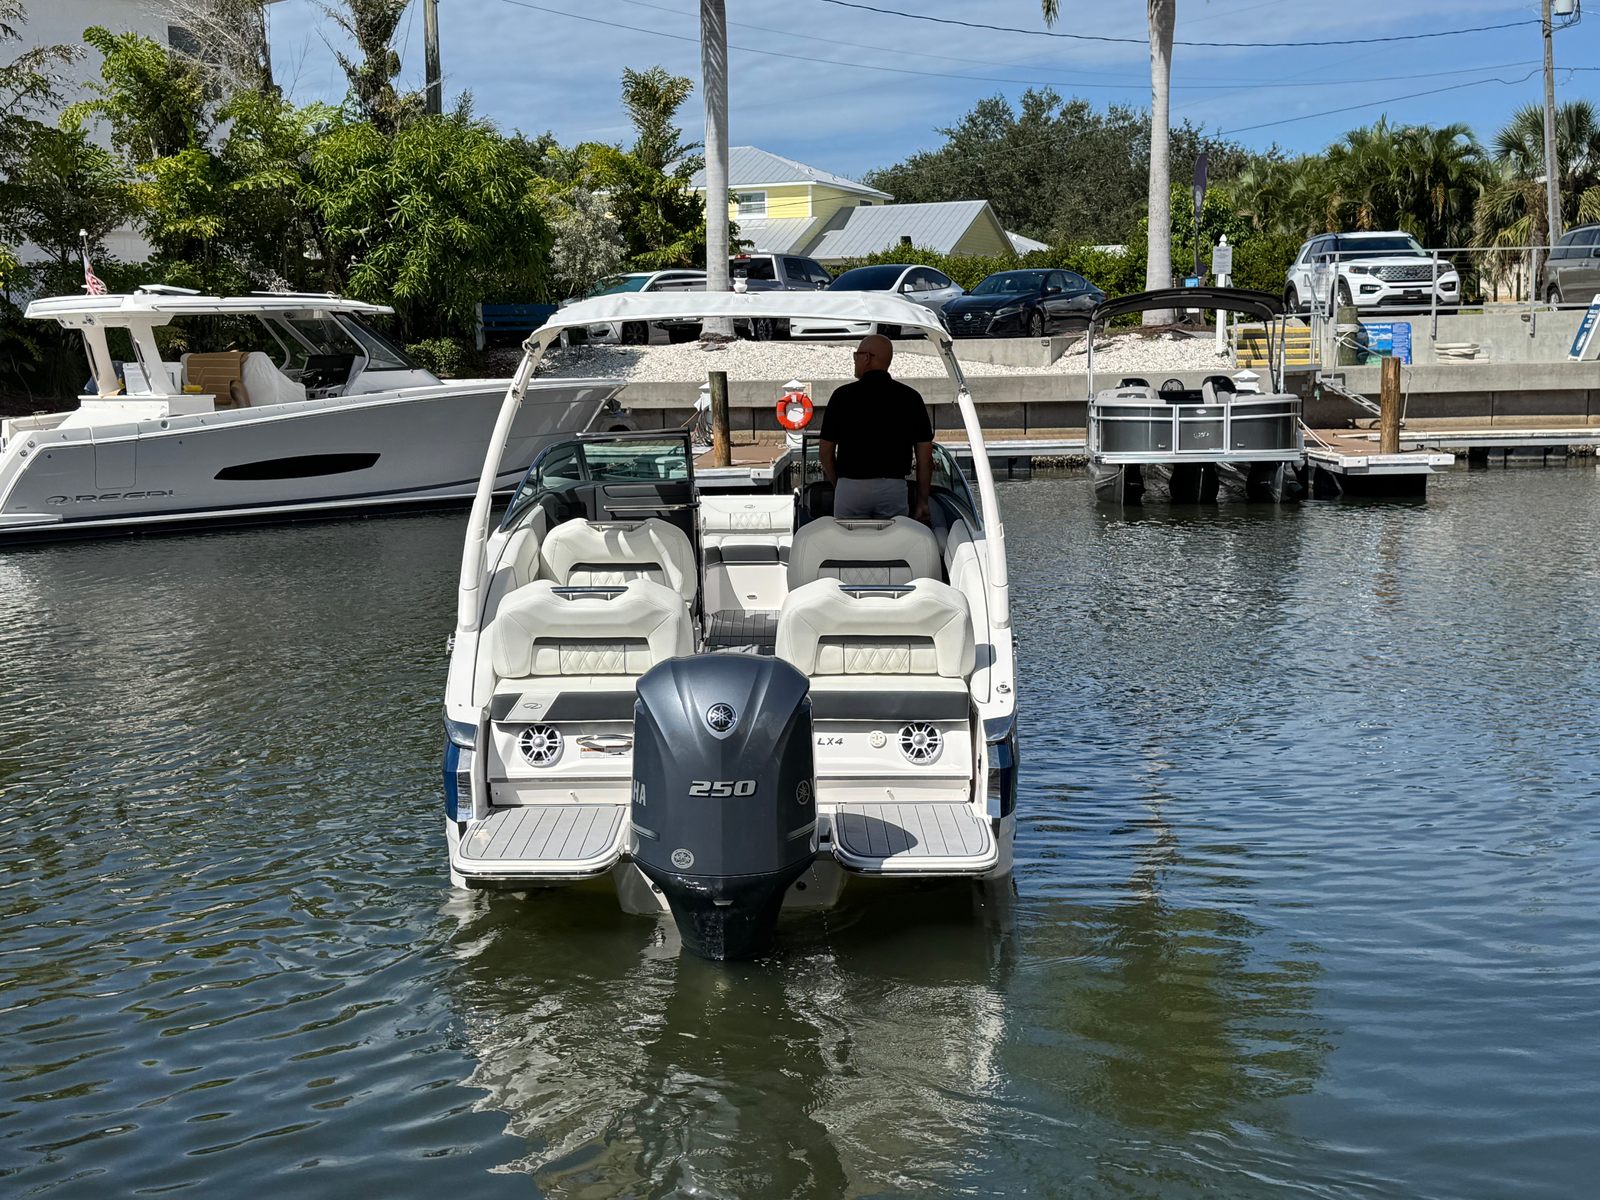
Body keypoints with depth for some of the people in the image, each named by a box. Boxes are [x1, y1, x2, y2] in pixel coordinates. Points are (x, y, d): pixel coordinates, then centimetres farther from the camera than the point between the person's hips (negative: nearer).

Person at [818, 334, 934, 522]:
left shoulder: (843, 395, -1)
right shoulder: (910, 397, 3)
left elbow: (825, 451, 3)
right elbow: (925, 454, 2)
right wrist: (922, 501, 9)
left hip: (850, 487, -1)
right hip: (894, 487, 1)